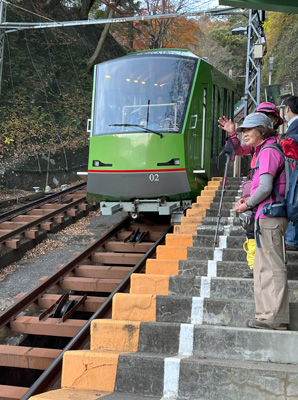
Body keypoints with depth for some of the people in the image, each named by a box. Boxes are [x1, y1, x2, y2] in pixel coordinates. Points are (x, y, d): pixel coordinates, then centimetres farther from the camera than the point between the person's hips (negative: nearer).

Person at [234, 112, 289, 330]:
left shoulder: (269, 151, -12)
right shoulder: (265, 151, 19)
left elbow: (265, 188, -21)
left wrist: (247, 204, -7)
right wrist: (250, 199, 15)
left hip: (269, 216, -11)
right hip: (269, 216, 11)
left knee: (273, 267, -8)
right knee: (263, 267, 14)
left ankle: (276, 318, -4)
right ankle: (268, 314, 20)